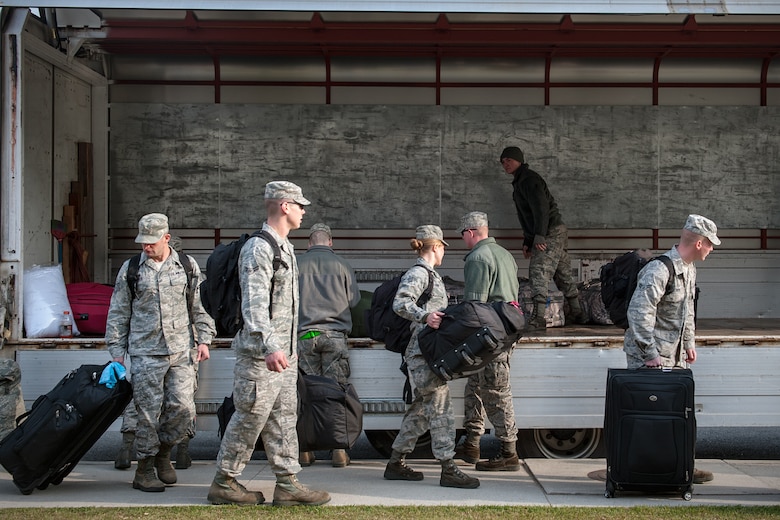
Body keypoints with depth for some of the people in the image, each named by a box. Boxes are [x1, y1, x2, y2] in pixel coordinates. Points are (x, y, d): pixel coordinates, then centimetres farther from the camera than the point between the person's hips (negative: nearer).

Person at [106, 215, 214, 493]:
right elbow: (118, 313, 10)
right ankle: (145, 469, 11)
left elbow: (200, 306, 13)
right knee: (148, 412, -2)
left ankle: (163, 452, 20)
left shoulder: (187, 266, 8)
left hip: (181, 352, 1)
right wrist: (117, 351, 6)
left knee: (183, 408, -4)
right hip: (145, 353, -1)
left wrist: (203, 339, 5)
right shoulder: (130, 269, 6)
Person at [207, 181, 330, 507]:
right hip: (260, 356, -9)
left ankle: (287, 484, 13)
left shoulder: (285, 247, 15)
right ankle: (224, 483, 10)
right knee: (249, 419, -2)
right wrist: (270, 347, -36)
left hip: (284, 354, 10)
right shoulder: (258, 249, -16)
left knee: (284, 419, 9)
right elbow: (254, 304, -26)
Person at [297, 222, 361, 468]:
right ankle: (339, 450, -1)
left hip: (305, 335, 1)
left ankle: (305, 450, 5)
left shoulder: (298, 264, 4)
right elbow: (354, 299, 9)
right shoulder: (341, 265, 4)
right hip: (335, 334, -1)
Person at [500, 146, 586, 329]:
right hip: (557, 232, 11)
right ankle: (577, 313, 21)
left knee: (538, 272, -18)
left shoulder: (529, 179, -11)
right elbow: (527, 216, 27)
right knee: (563, 275, 14)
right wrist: (527, 242, 24)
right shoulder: (519, 182, 22)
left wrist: (539, 236, -28)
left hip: (551, 233, -11)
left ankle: (538, 318, -25)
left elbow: (541, 207, -23)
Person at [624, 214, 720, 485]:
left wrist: (689, 342, 22)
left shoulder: (689, 269, 11)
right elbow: (639, 313, -26)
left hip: (675, 356, 9)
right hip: (648, 358, -9)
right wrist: (650, 354, -24)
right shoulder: (659, 270, -21)